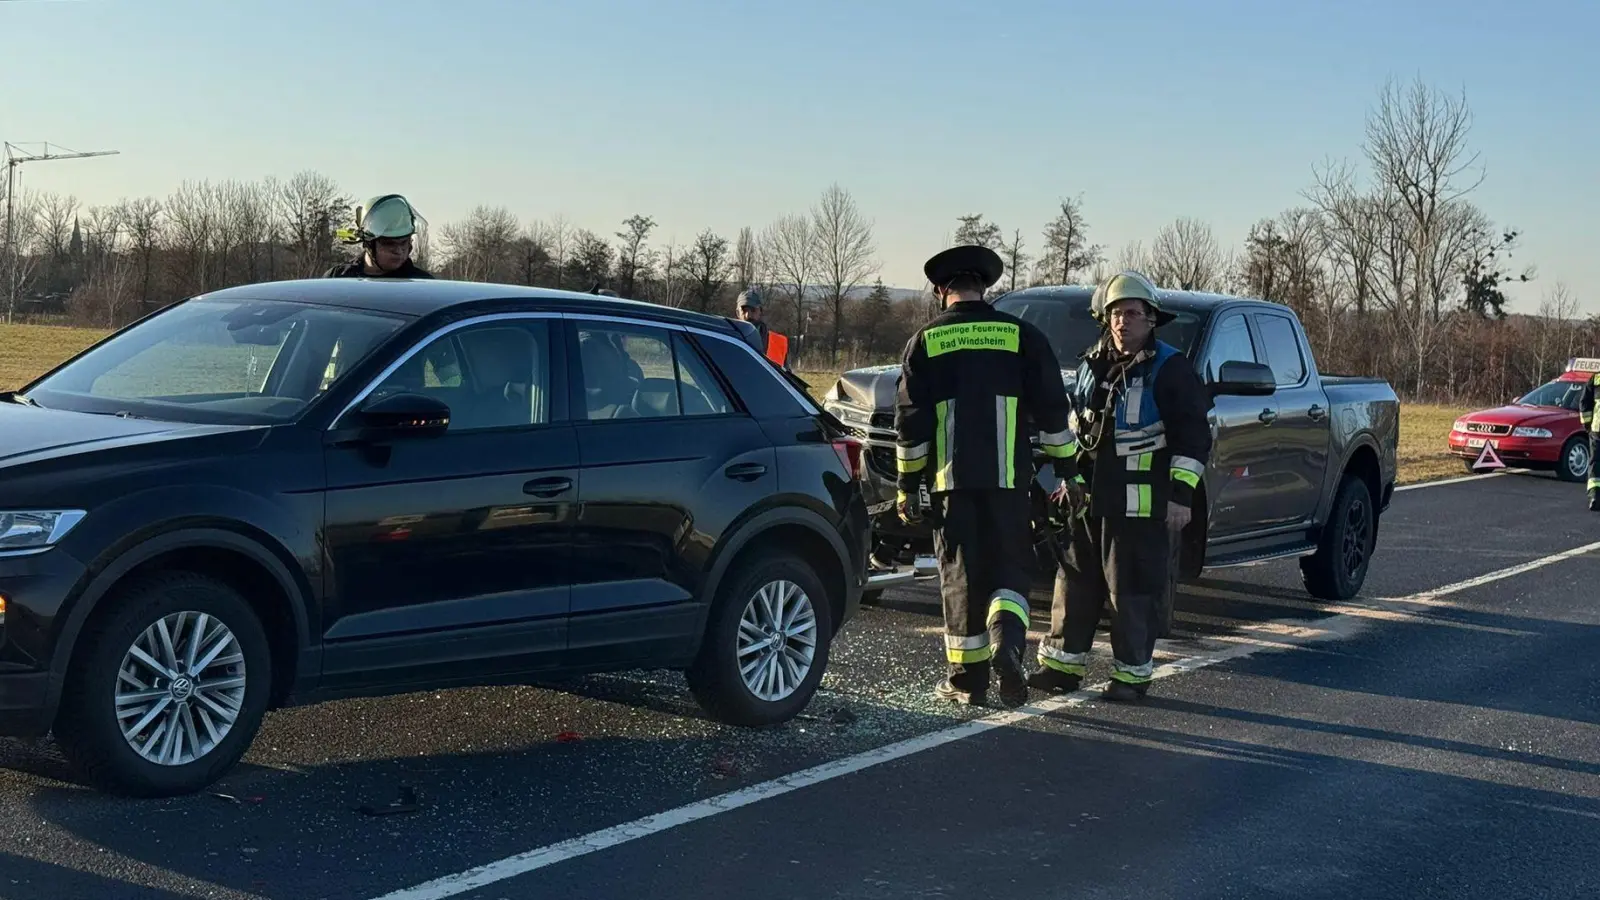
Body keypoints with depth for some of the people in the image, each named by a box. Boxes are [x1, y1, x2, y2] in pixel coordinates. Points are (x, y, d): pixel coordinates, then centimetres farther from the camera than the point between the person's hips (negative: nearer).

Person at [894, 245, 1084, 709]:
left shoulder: (925, 341, 3)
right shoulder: (1021, 335, 5)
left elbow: (911, 421, 1)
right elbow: (1053, 409, 4)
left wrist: (907, 485, 7)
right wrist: (1067, 472, 11)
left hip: (950, 481, 0)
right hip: (1007, 478, 0)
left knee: (961, 577, 7)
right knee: (1010, 568, 10)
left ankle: (967, 678, 10)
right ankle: (1007, 639, -17)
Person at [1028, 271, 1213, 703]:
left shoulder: (1168, 369, -6)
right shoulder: (1092, 365, 14)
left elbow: (1193, 436, -8)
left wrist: (1181, 493, -14)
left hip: (1141, 505, -7)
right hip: (1089, 500, 7)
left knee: (1133, 592, -2)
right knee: (1076, 582, 11)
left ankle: (1132, 671, 9)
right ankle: (1062, 662, 20)